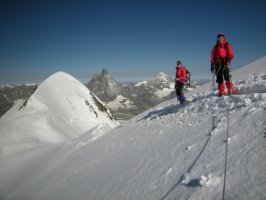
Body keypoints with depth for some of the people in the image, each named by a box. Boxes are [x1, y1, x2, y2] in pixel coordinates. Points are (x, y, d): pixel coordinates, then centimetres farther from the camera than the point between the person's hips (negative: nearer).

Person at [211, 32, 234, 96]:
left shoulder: (227, 46, 11)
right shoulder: (215, 47, 17)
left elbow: (231, 55, 7)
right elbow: (212, 56, 13)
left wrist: (229, 57, -16)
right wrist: (212, 64, 2)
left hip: (225, 63, -2)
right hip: (218, 64, 2)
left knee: (227, 76, -22)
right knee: (219, 78, -1)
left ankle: (230, 89, -12)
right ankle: (221, 92, 3)